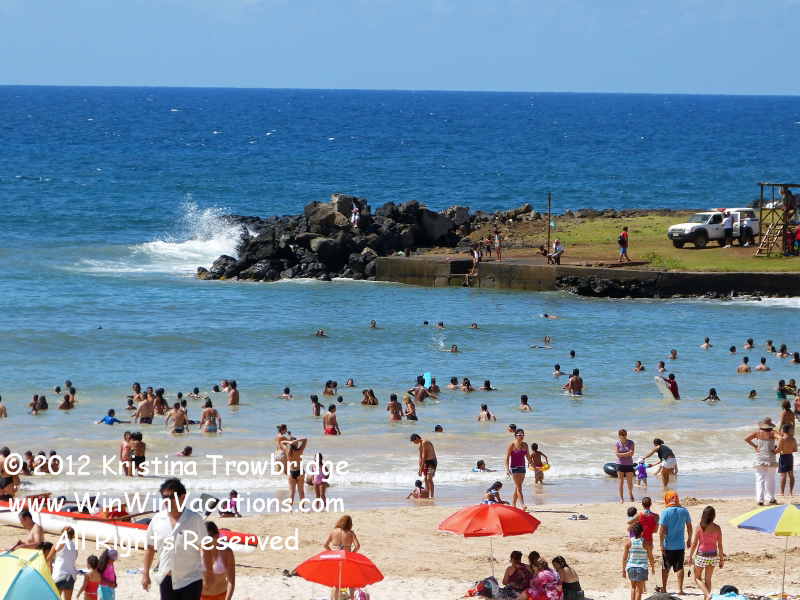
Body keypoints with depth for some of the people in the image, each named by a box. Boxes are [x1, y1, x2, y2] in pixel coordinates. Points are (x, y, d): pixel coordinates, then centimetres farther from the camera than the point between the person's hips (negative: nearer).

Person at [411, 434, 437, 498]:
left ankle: (431, 496, -19)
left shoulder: (424, 443, -18)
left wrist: (422, 466, -13)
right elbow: (420, 458, 16)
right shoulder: (419, 445, 13)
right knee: (426, 479, 10)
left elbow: (424, 455, -18)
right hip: (426, 462, 10)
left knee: (429, 479, -17)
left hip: (432, 461, -10)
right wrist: (420, 468, 12)